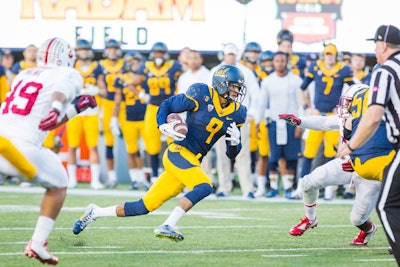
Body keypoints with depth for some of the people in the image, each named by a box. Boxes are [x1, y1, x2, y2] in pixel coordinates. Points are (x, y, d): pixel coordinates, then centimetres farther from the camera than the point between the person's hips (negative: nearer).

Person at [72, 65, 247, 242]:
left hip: (193, 162, 6)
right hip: (179, 152, -6)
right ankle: (167, 226, -26)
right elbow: (167, 105, 0)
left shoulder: (236, 113, 8)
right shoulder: (202, 96, -9)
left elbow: (231, 154, 12)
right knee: (204, 187, -30)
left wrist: (235, 141, -10)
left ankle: (95, 213, 18)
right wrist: (163, 126, -18)